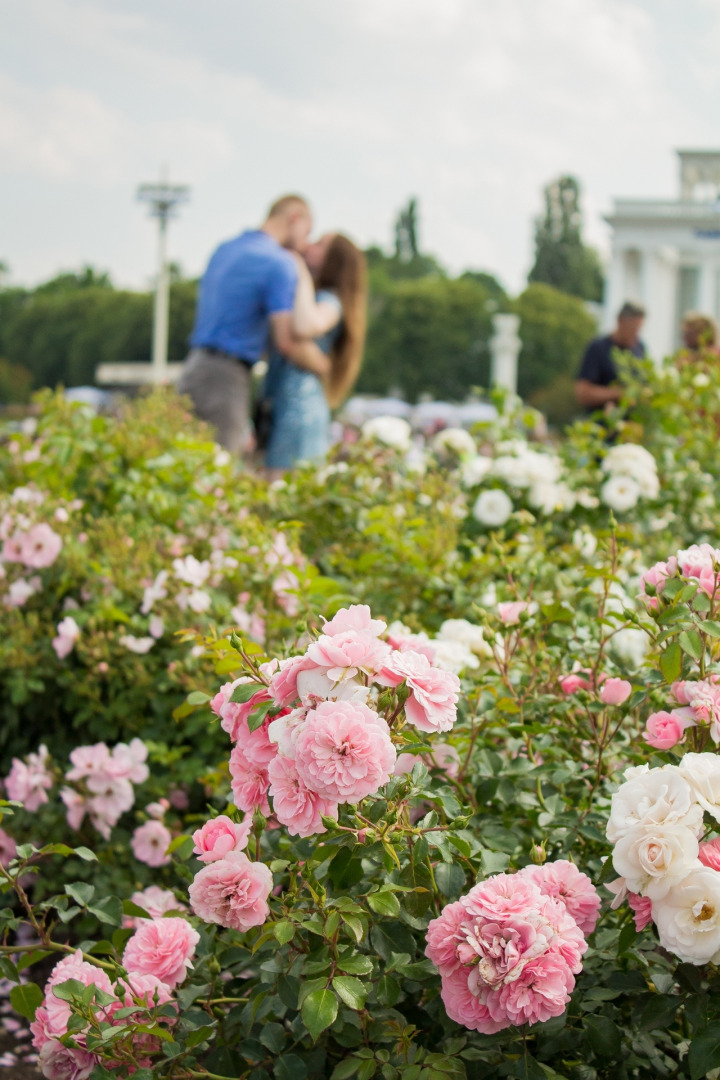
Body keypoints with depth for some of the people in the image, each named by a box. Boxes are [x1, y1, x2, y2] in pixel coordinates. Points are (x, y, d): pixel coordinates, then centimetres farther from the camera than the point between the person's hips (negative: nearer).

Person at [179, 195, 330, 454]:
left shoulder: (224, 250, 18)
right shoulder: (280, 263, -10)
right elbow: (288, 341, -17)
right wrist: (324, 367, 1)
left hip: (194, 369, 9)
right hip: (224, 380, -9)